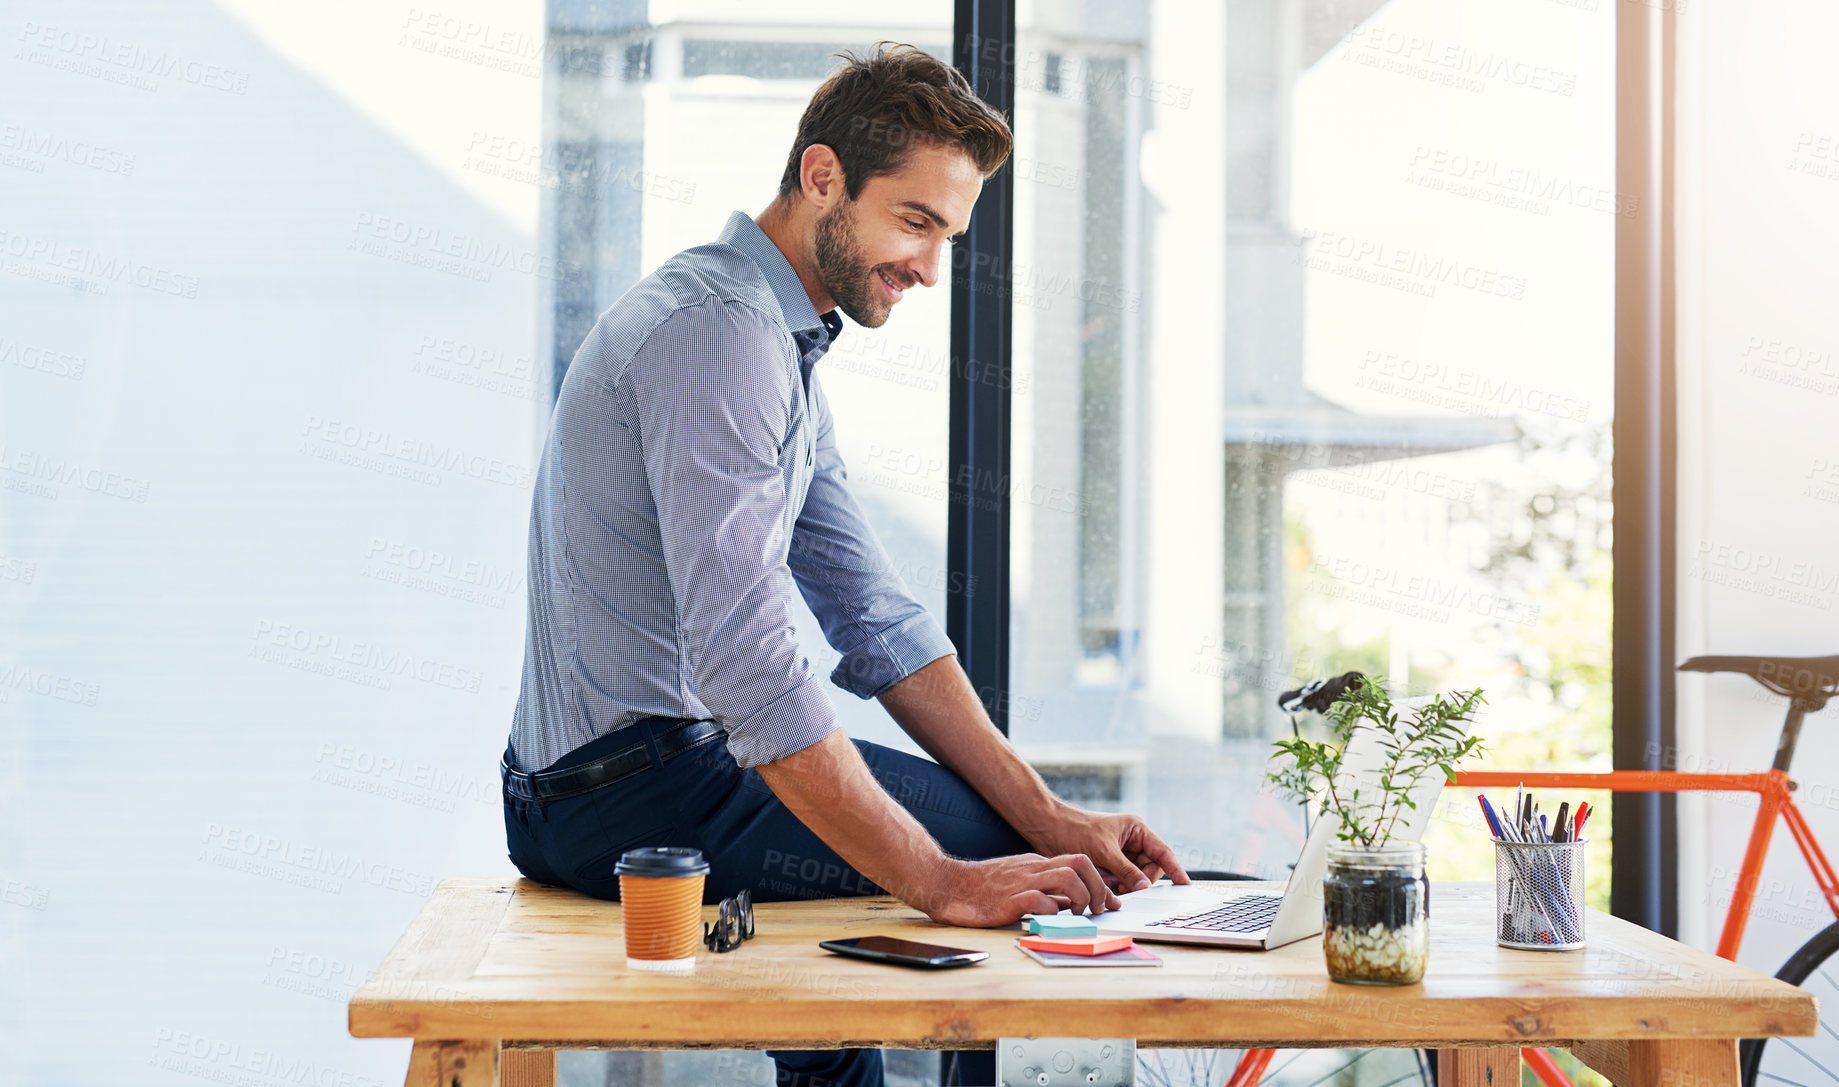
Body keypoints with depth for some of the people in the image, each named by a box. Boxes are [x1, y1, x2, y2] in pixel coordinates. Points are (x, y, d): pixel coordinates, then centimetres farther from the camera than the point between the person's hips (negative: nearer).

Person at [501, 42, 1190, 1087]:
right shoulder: (719, 330, -20)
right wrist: (946, 882, -28)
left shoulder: (788, 342, 13)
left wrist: (1047, 814, 0)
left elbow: (877, 620, 9)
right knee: (1019, 879, -9)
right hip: (634, 792, -10)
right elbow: (745, 663, -29)